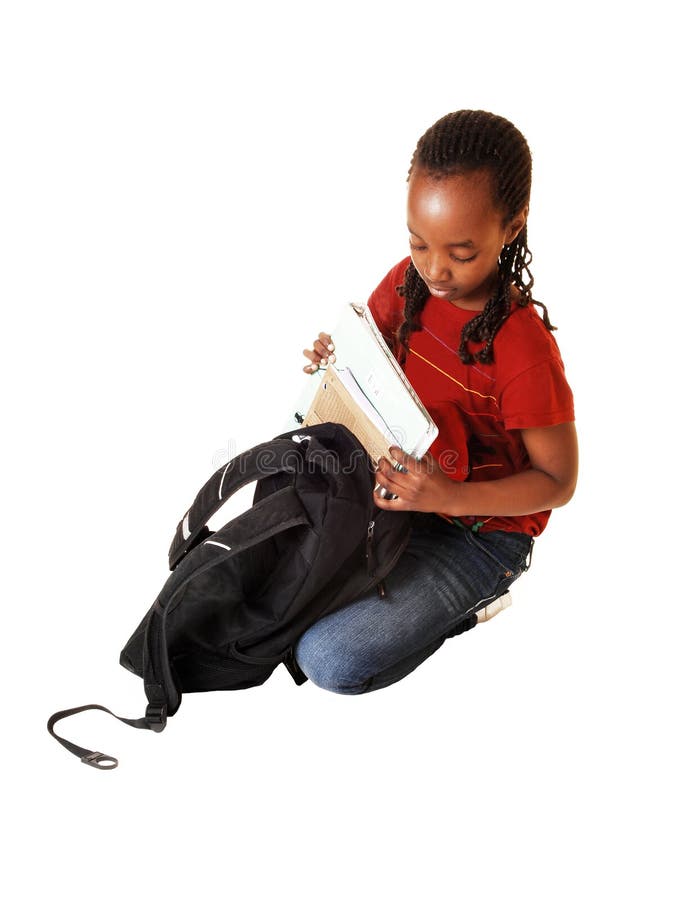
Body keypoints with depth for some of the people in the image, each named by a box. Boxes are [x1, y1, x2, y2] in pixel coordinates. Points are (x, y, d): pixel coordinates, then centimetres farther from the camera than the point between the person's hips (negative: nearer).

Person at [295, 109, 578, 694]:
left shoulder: (522, 351, -29)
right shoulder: (409, 282, -9)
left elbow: (558, 482, -19)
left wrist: (448, 498, -33)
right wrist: (338, 362, -14)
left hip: (479, 529, -6)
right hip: (404, 484, 7)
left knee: (331, 661, -17)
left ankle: (469, 600, 5)